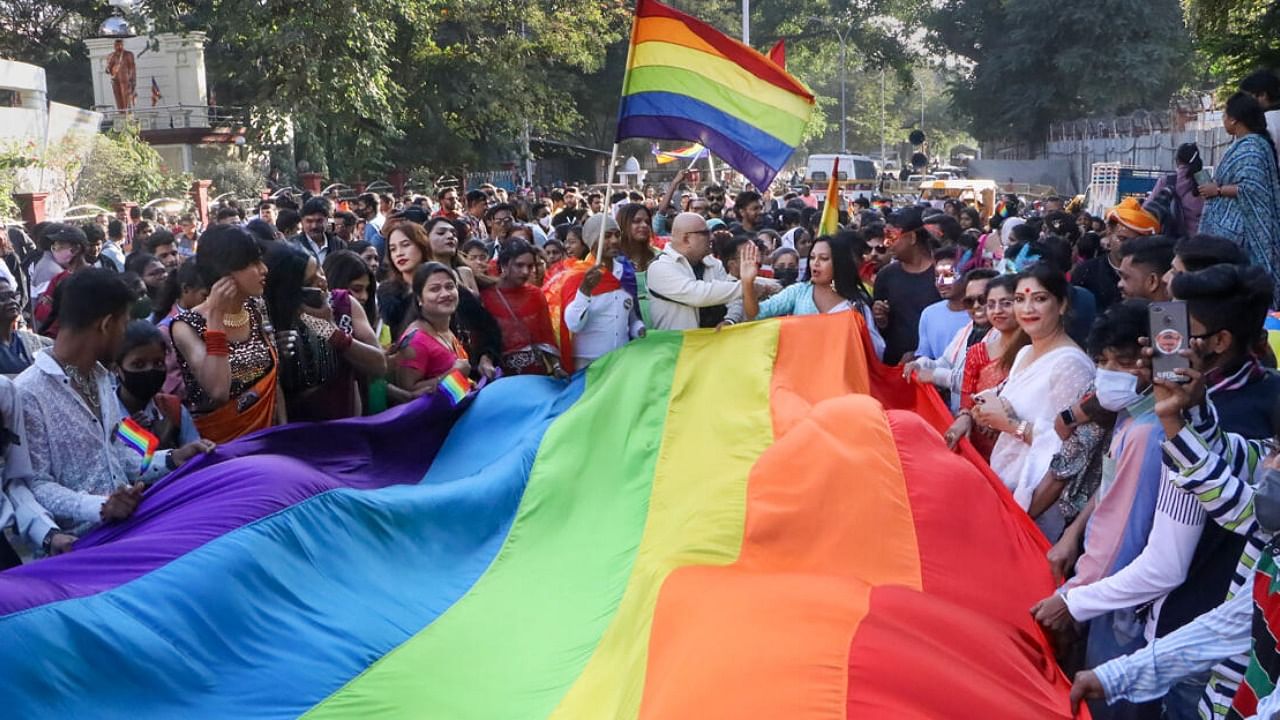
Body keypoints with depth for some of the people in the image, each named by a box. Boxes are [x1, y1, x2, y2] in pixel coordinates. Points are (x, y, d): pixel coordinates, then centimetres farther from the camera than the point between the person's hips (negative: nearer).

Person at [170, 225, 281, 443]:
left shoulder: (255, 309, 3)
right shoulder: (188, 326, -13)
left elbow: (273, 377, 9)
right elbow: (218, 391, -25)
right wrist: (216, 316, -22)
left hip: (265, 434, 5)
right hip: (217, 441, -4)